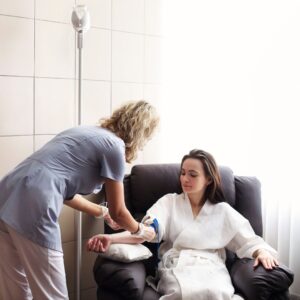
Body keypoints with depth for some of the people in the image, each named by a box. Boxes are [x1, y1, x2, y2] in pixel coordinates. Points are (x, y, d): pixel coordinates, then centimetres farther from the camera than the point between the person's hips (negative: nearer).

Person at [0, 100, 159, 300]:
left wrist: (102, 212, 40)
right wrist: (140, 230, 29)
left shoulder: (88, 133, 25)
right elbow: (118, 212, 8)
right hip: (31, 209, -9)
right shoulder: (114, 145, 1)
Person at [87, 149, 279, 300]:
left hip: (211, 269, 1)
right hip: (177, 268, -1)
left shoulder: (223, 211, 18)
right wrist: (111, 238, -22)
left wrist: (262, 251, -13)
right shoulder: (169, 202, 15)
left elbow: (248, 240, 13)